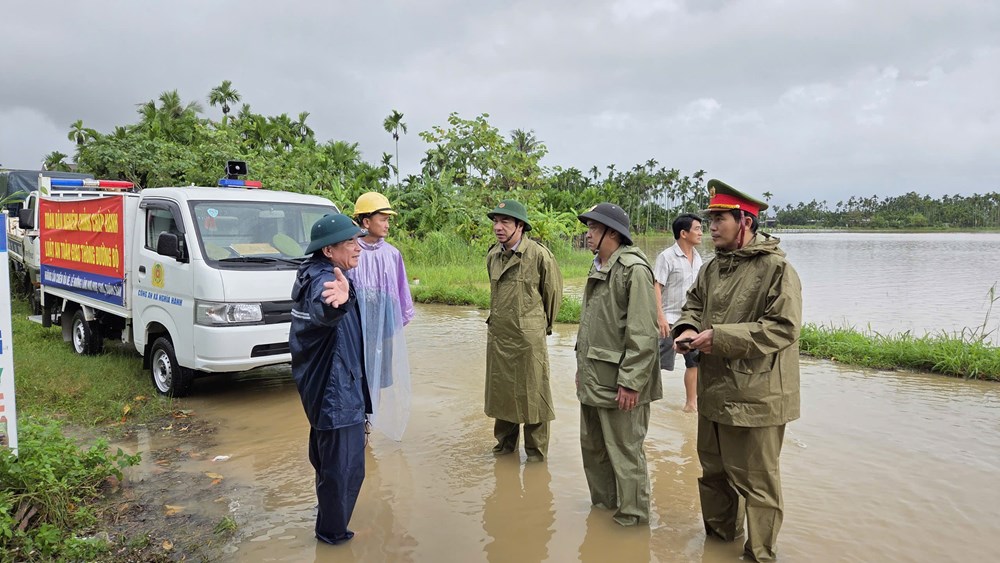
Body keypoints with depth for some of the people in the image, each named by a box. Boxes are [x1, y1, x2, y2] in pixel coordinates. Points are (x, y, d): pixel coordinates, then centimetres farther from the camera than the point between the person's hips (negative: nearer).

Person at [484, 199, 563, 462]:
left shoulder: (539, 255, -12)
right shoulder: (492, 255, 6)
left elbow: (553, 292, 0)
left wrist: (544, 325, 10)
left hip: (528, 337, -5)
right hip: (497, 335, 6)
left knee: (532, 396, 5)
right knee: (500, 393, 16)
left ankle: (536, 452, 20)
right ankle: (505, 443, 34)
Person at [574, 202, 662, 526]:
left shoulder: (634, 269, -17)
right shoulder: (598, 268, 13)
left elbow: (642, 334, -21)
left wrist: (630, 383, -22)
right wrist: (581, 366, 20)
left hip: (618, 382, -9)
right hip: (592, 378, 10)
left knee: (625, 453, 4)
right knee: (592, 446, 21)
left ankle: (632, 517, 21)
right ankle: (602, 503, 39)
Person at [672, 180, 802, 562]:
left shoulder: (776, 269, -15)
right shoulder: (713, 267, 9)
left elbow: (784, 328, -22)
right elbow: (694, 303, 20)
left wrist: (719, 336, -23)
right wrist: (687, 328, -3)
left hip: (754, 399, -8)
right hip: (713, 392, 8)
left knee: (756, 483, 6)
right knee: (713, 473, 23)